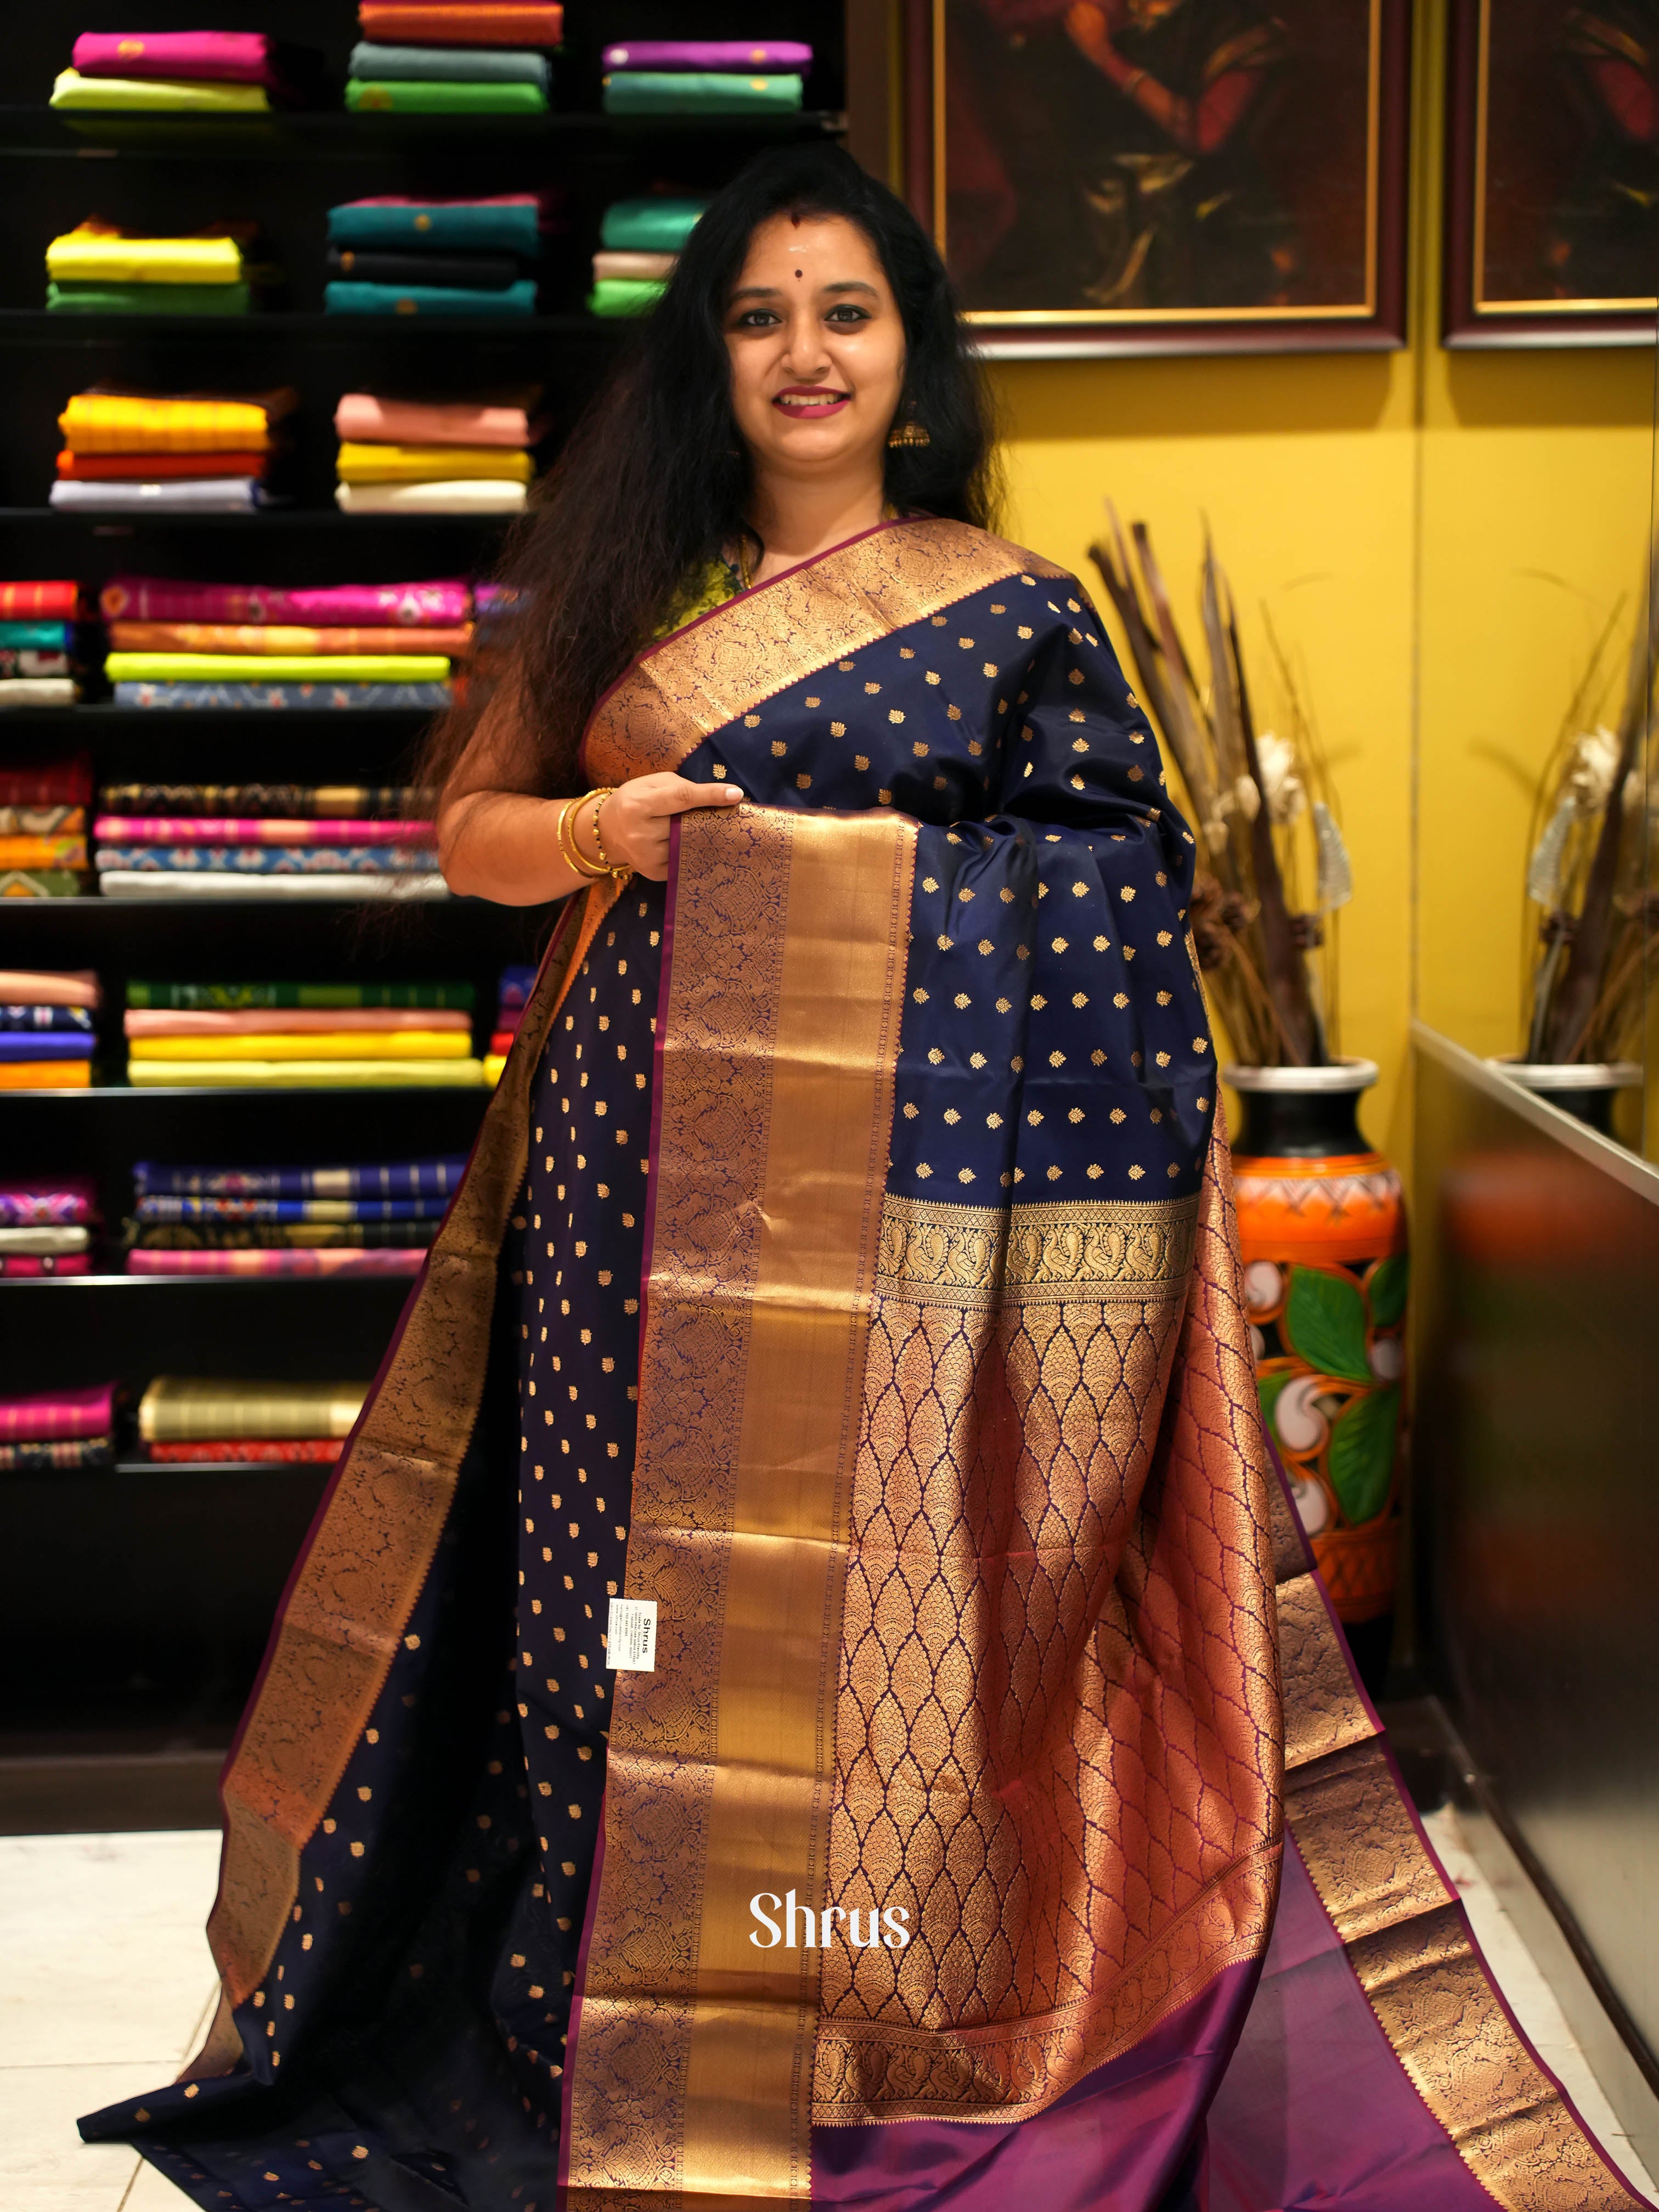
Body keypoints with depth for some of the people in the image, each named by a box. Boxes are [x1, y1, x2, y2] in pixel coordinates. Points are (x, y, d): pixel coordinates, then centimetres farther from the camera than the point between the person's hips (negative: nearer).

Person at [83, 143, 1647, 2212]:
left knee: (882, 1568, -1)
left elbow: (1112, 924, 0)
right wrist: (598, 831, -7)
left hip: (900, 1167, -3)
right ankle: (644, 2024, 21)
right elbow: (469, 827, 13)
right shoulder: (626, 587, 13)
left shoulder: (1015, 609, 3)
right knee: (658, 1561, 6)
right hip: (648, 1167, 3)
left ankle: (870, 2034, 15)